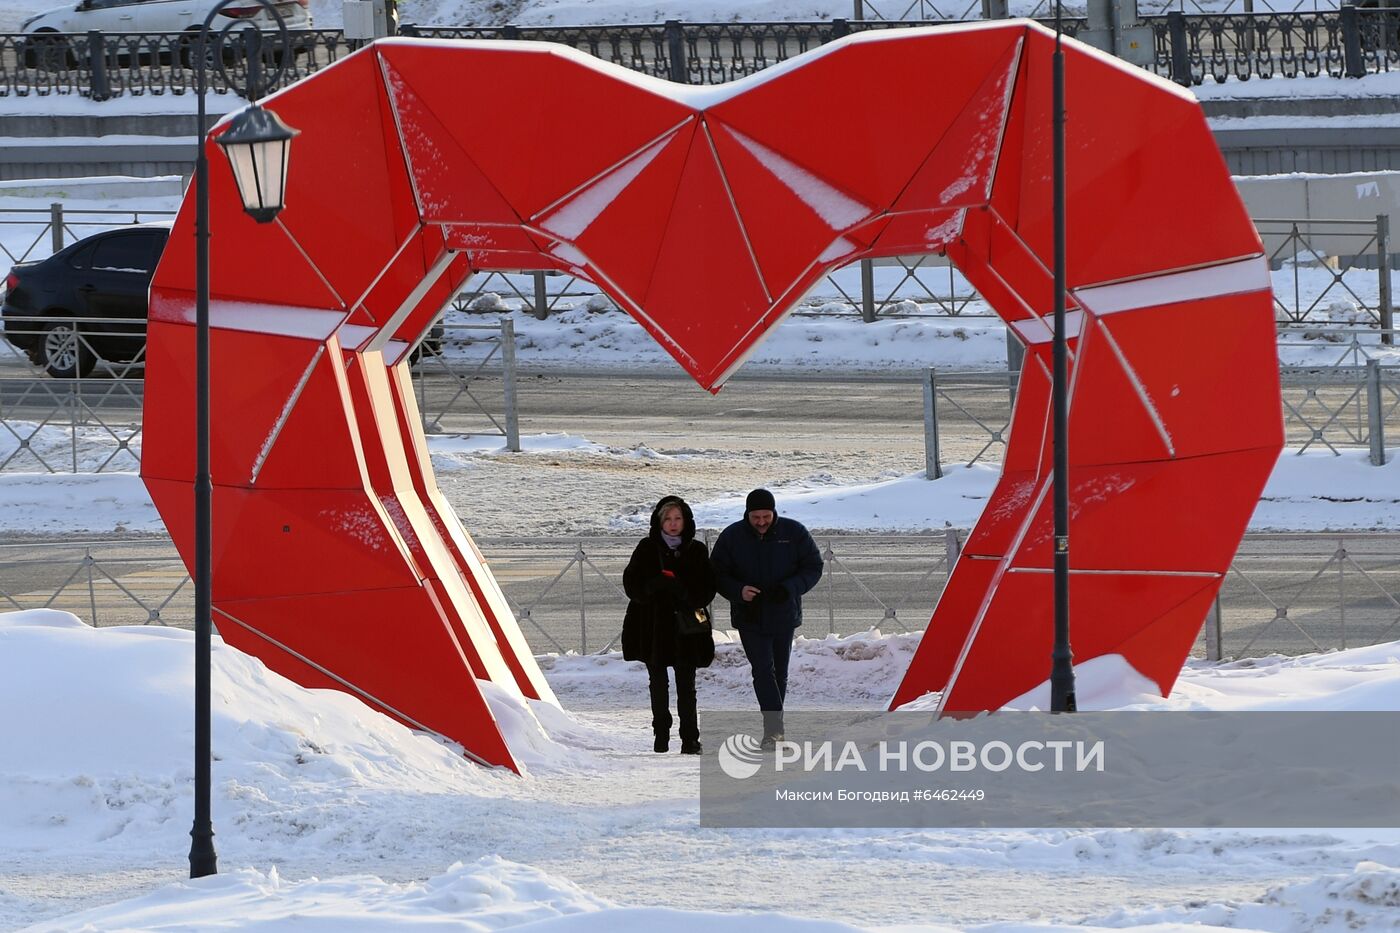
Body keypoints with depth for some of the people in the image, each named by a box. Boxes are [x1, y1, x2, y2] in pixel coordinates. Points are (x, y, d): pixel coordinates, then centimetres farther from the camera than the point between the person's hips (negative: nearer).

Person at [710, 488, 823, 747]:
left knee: (779, 673, 11)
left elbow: (813, 567, -1)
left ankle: (772, 728, 24)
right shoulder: (731, 537, -6)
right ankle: (774, 726, -20)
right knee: (763, 670, -15)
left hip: (784, 616, 2)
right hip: (749, 617, -2)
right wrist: (738, 591, -21)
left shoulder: (794, 533, -6)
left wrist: (789, 589, -19)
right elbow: (717, 573, 0)